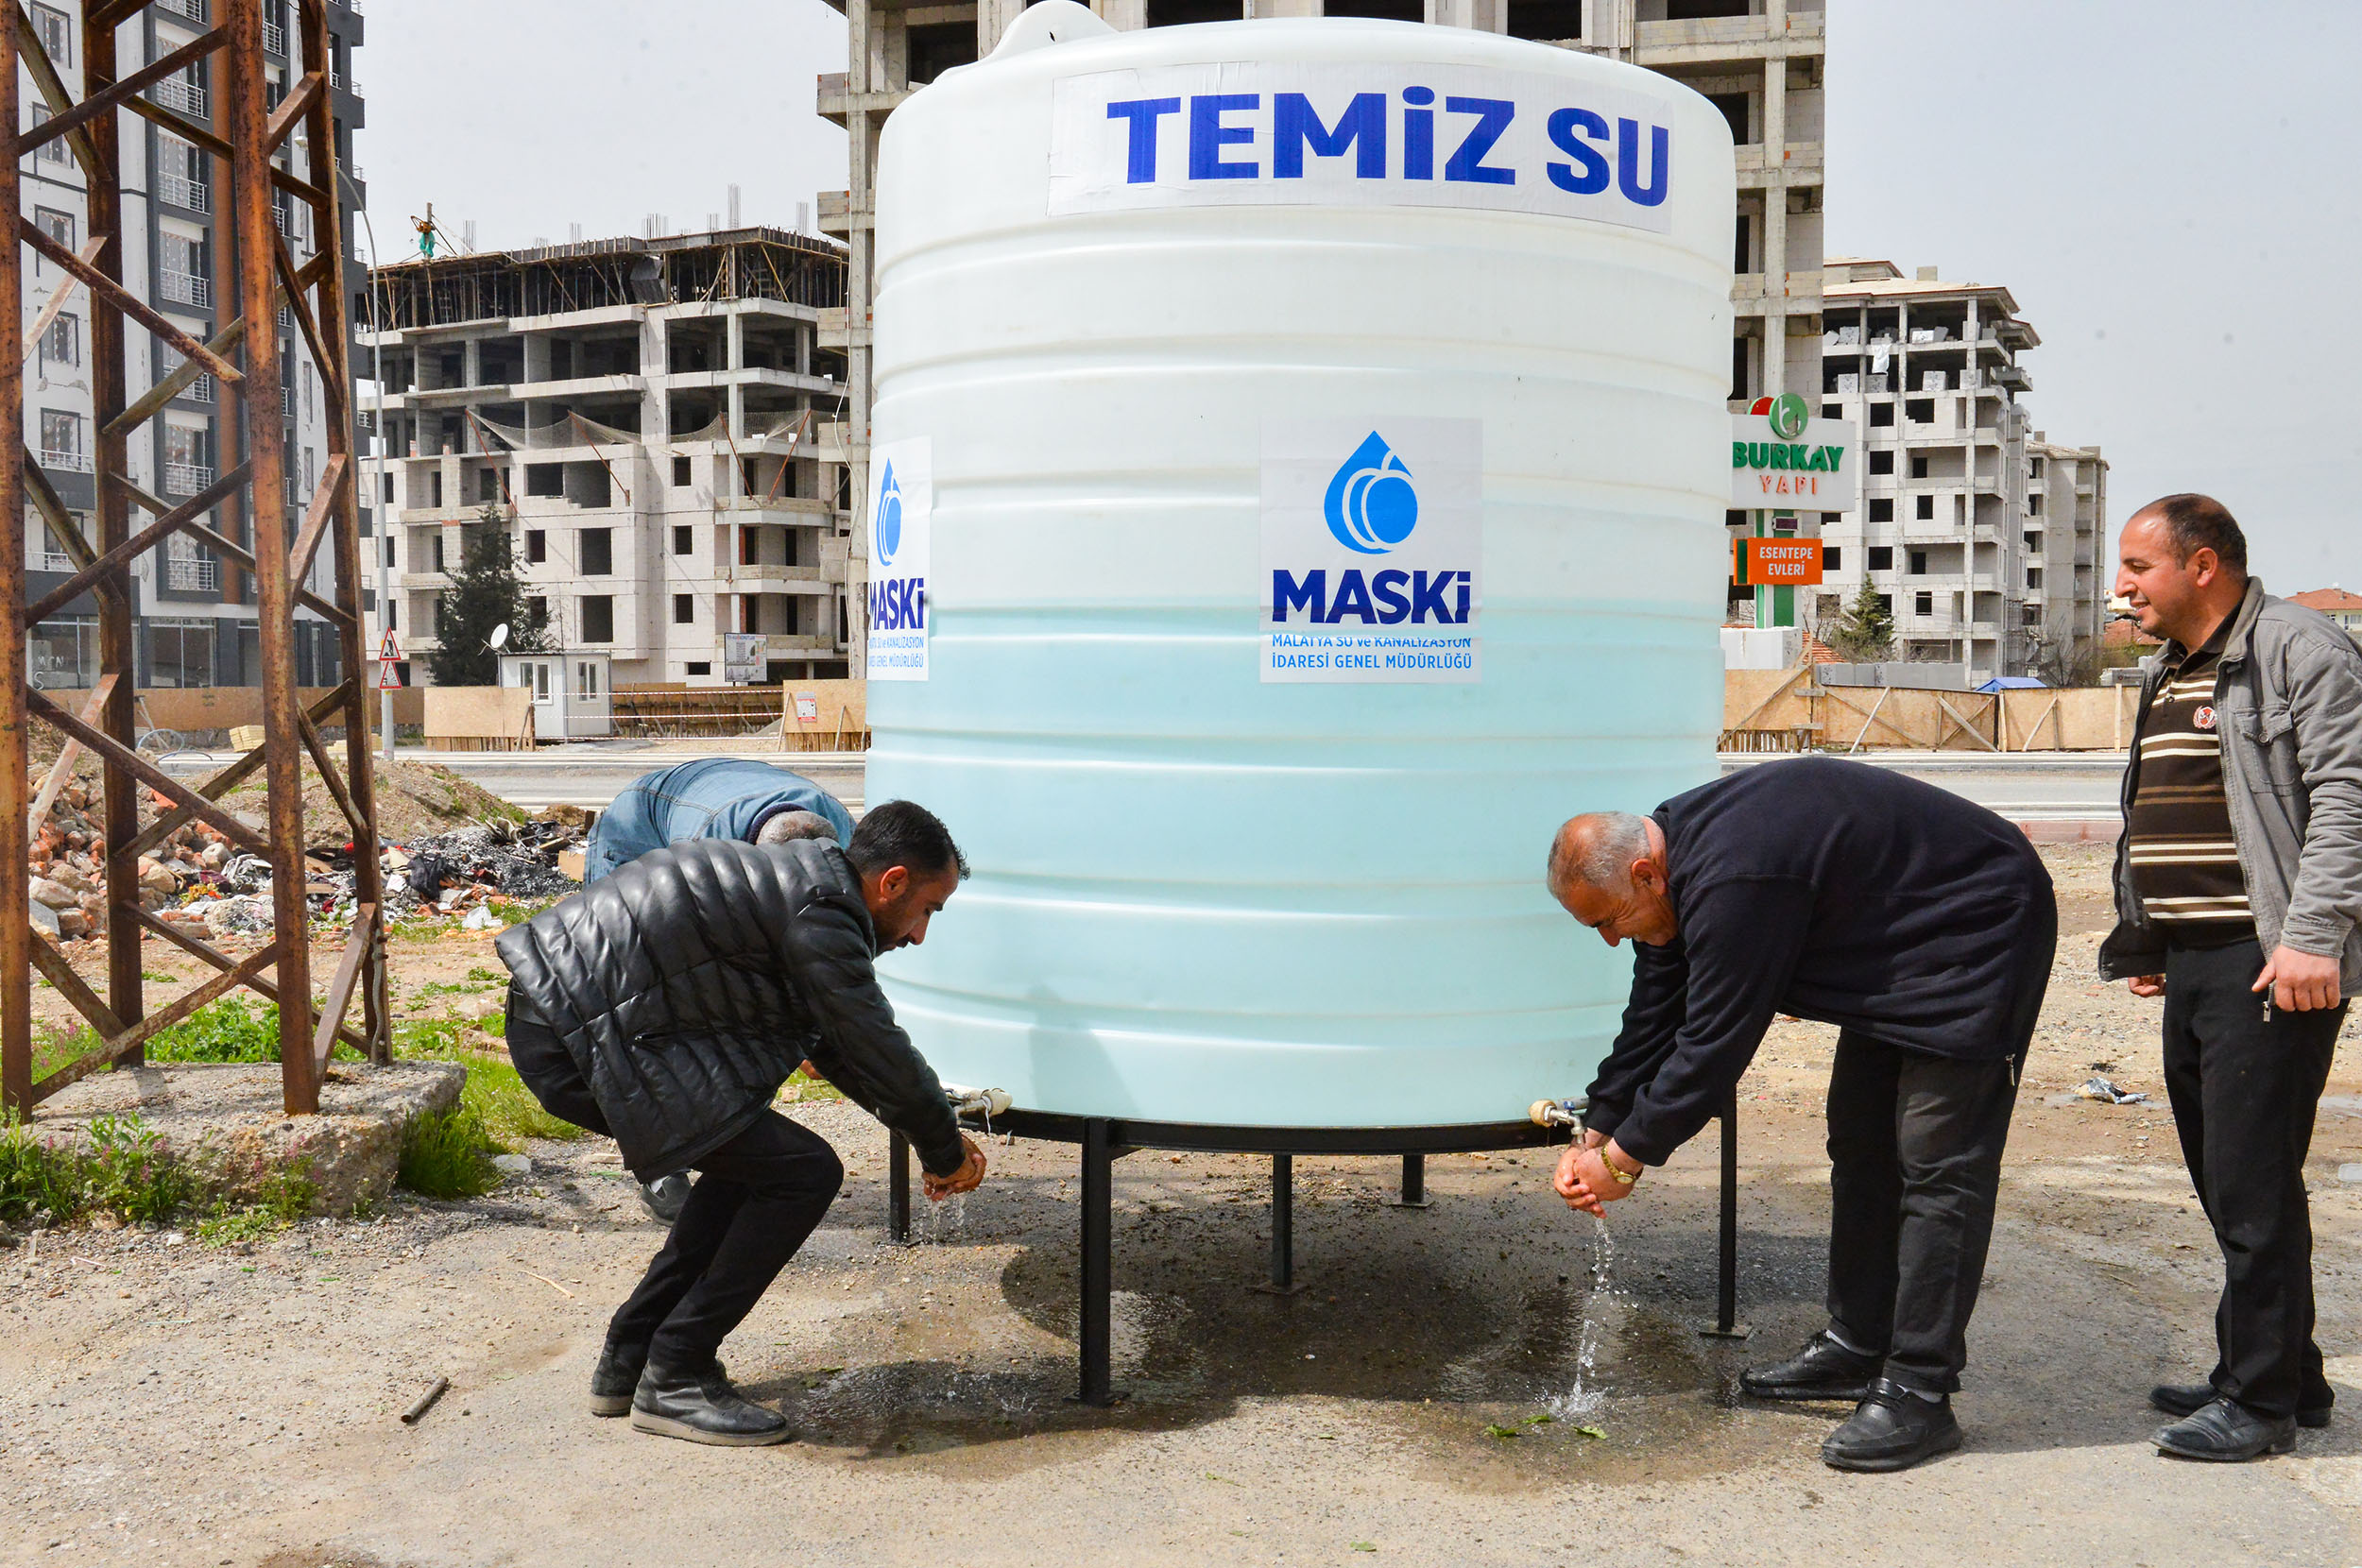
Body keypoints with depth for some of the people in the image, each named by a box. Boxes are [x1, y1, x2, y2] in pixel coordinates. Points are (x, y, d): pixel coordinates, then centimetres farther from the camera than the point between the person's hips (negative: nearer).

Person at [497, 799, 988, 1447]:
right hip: (587, 1035, -11)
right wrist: (946, 1154, 7)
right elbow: (882, 1053, -10)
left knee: (756, 1157, 21)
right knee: (804, 1172, -7)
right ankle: (674, 1379, 3)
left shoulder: (802, 878, 19)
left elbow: (838, 1046, 26)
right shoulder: (821, 913, -13)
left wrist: (939, 1135, 24)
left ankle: (628, 1361, 25)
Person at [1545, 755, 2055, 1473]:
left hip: (1980, 931, -10)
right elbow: (1654, 1017, 4)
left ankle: (1919, 1393, -8)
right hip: (1894, 952, 11)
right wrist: (1595, 1135, 3)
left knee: (1938, 1164, -12)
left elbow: (1714, 1043, -29)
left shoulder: (1735, 882, -34)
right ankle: (1858, 1346, 22)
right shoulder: (1675, 855, -3)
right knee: (1862, 1144, 13)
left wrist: (1625, 1156, -18)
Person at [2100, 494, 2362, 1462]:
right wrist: (2144, 942, 22)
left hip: (2271, 965, -9)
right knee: (2223, 1180, 13)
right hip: (2194, 965, 9)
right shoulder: (2165, 674, 19)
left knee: (2252, 1183, -5)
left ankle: (2261, 1399, 6)